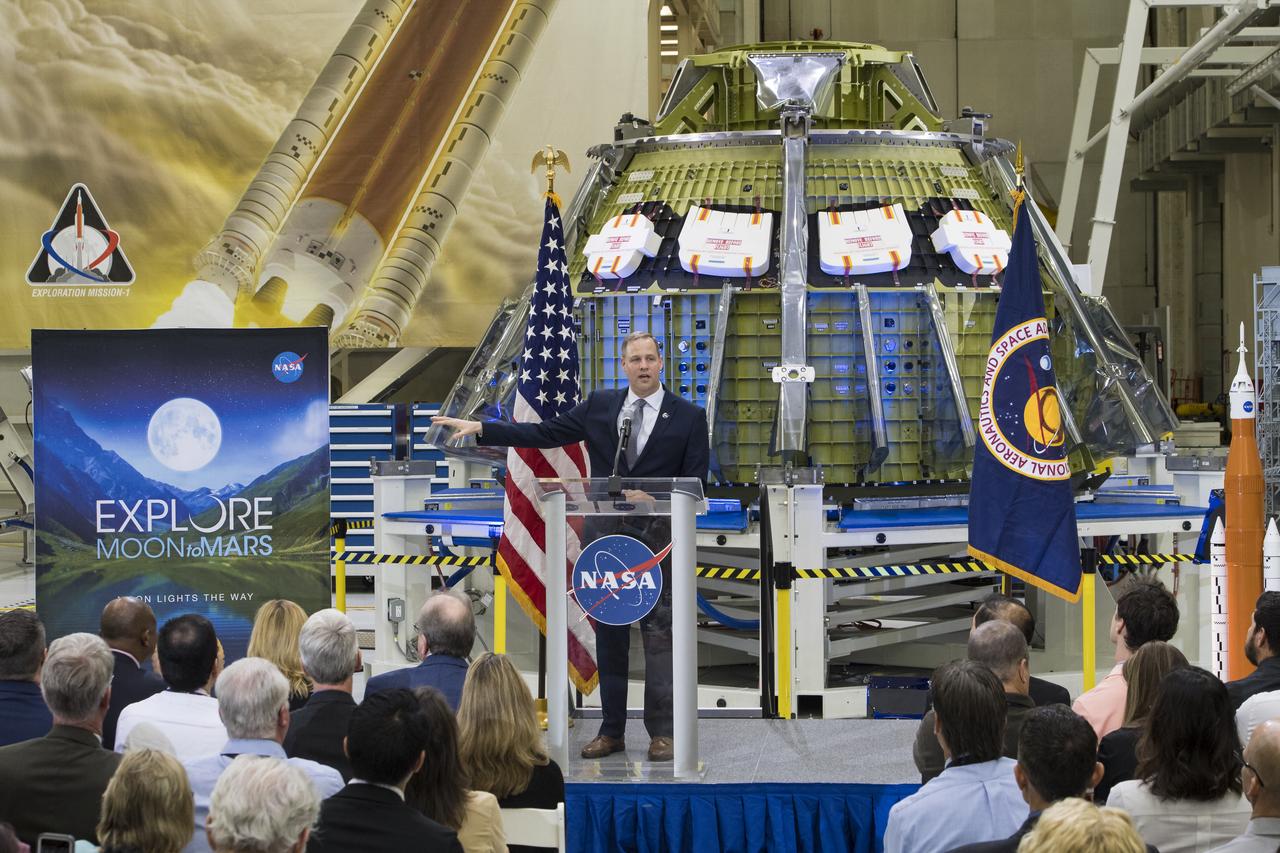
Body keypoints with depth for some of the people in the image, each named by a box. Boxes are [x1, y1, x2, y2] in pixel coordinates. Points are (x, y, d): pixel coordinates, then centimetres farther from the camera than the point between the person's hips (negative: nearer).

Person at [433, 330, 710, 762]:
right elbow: (544, 434, 7)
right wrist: (481, 429, 1)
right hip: (607, 536, 3)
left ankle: (661, 733, 3)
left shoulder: (688, 416, 0)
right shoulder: (599, 406, 8)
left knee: (659, 635, -3)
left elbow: (694, 483, -1)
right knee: (609, 636, 7)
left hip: (658, 537, -3)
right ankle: (611, 731, 13)